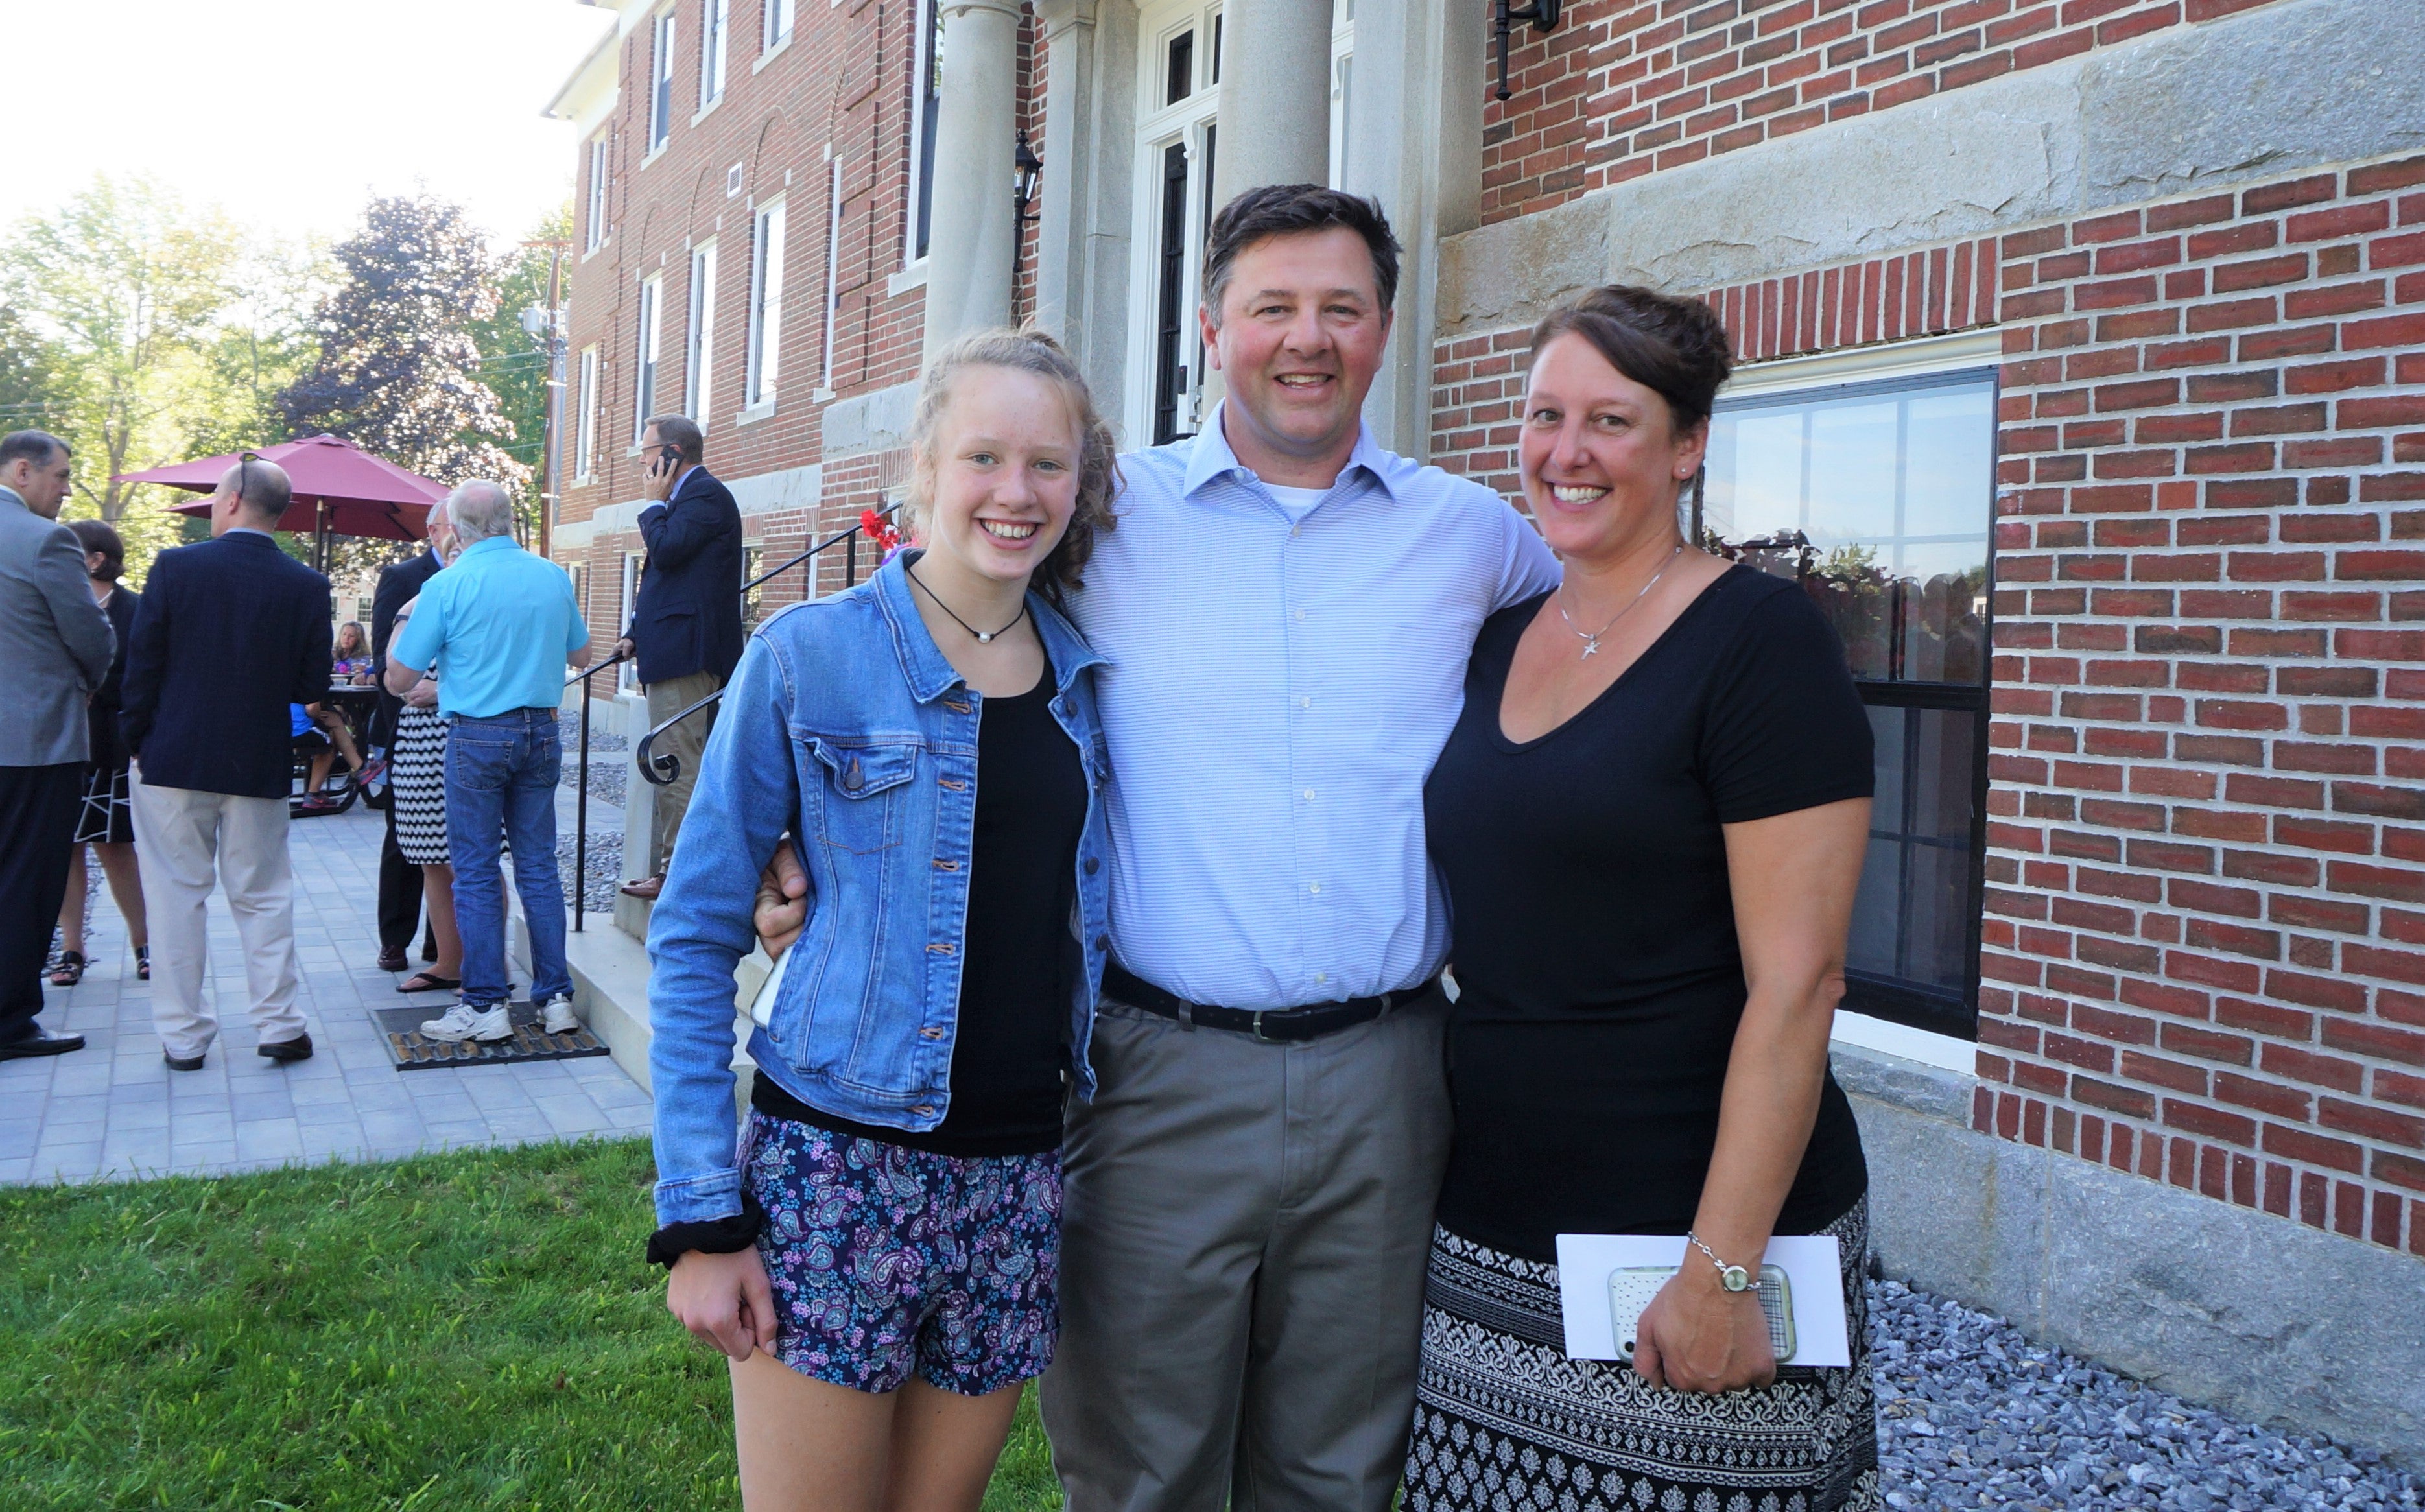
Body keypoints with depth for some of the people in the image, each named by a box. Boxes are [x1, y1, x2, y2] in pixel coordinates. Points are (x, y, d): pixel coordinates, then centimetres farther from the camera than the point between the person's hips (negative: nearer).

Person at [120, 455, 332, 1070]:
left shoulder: (176, 566, -8)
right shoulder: (308, 586, -4)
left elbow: (142, 664, -7)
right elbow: (313, 686, -2)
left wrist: (136, 741, 5)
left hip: (174, 759, -1)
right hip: (261, 764, 1)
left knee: (178, 896, 7)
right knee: (263, 898, 11)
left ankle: (183, 1036, 10)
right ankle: (279, 1025, 11)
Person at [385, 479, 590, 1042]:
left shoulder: (448, 584, -9)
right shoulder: (554, 577, 3)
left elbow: (398, 681, -4)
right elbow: (581, 654, 18)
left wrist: (403, 623, 13)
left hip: (477, 736, -4)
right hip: (540, 732, 4)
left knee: (476, 872, 3)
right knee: (538, 865, 10)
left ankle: (487, 1005, 5)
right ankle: (555, 997, 12)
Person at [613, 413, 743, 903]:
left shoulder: (706, 494, -10)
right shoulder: (689, 496, 23)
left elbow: (667, 551, -22)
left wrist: (656, 502, -5)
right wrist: (636, 635, 16)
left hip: (686, 655, -11)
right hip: (672, 654, 11)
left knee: (678, 768, -9)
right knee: (672, 767, 13)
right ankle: (668, 868, 18)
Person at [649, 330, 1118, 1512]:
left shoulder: (1089, 678, 6)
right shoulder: (809, 657, -6)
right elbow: (695, 936, -4)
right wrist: (701, 1216, -9)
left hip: (1019, 1179, 4)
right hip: (834, 1166, -4)